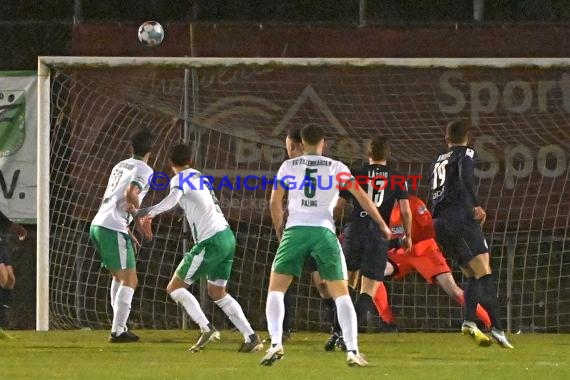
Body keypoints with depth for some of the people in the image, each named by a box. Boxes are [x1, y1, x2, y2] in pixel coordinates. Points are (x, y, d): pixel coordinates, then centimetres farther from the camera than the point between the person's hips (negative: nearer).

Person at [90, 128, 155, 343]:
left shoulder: (121, 166, 22)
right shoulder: (144, 170, -4)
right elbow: (130, 194, -22)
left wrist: (128, 233, 28)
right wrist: (140, 221, -8)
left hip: (98, 225, 8)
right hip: (113, 229, -8)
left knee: (119, 277, 22)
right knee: (129, 280, -4)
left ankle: (120, 327, 22)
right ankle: (118, 331, -11)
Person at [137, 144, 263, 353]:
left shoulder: (181, 179, -6)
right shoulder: (199, 177, 20)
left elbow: (173, 198, -27)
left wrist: (150, 211, -42)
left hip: (210, 241, -8)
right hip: (227, 236, 8)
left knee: (174, 287, 0)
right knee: (217, 293, 20)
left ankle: (206, 328, -16)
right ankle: (251, 337, 11)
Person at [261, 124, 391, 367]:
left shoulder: (289, 166, 10)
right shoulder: (336, 167, 9)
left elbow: (274, 203, 10)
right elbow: (361, 197, 8)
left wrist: (279, 232, 24)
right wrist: (382, 225, 18)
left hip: (296, 230, 0)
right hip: (324, 231, 0)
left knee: (275, 288, 9)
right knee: (341, 293, 7)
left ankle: (276, 344, -10)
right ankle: (352, 351, -4)